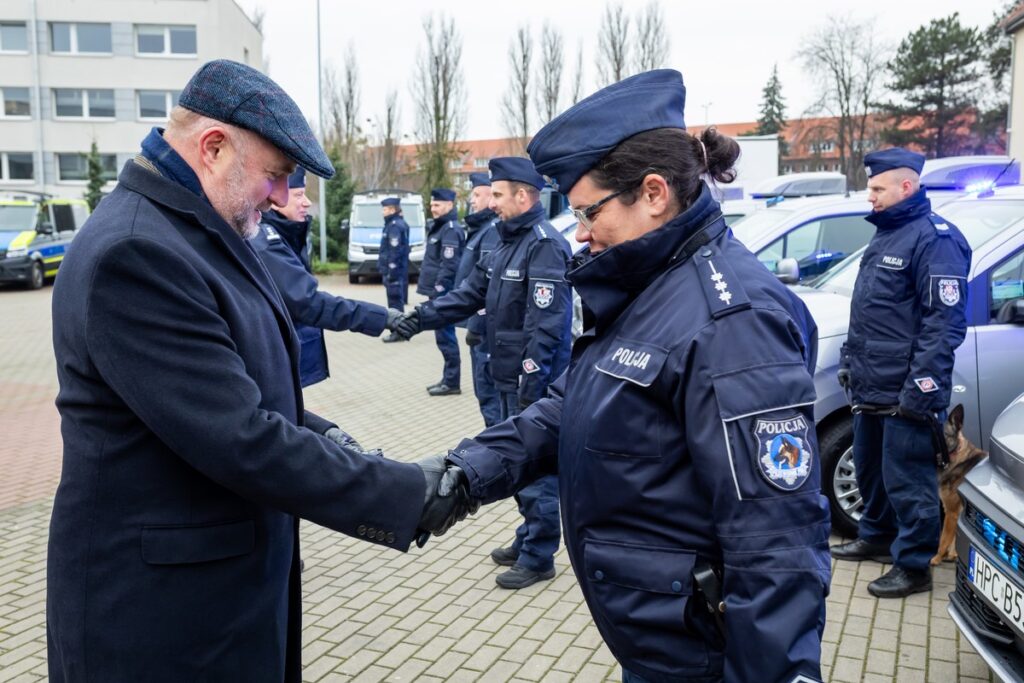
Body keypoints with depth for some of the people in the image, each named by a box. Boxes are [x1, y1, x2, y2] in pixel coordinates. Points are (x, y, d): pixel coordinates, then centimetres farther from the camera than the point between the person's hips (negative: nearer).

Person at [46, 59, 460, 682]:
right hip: (160, 609, -9)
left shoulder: (200, 235, 8)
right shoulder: (133, 254, -24)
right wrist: (411, 495, -22)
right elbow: (240, 442, -28)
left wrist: (325, 438, -1)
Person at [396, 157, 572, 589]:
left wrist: (530, 385, -24)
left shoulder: (545, 245, -17)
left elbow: (546, 325, -22)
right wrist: (420, 317, 5)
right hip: (510, 376, 10)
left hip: (533, 381, -10)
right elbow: (471, 294, 14)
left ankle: (538, 558, 13)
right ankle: (528, 539, 34)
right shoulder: (509, 242, 14)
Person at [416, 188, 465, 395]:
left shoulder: (451, 230, -14)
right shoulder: (440, 227, 17)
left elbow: (449, 265, -21)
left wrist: (437, 290, -20)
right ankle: (448, 379, 22)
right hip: (439, 292, 10)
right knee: (444, 336, 14)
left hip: (443, 293, -10)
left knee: (445, 336, -5)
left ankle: (452, 382, 3)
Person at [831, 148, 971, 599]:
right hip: (871, 388, 10)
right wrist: (850, 359, 22)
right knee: (869, 469, 21)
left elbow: (945, 322, -20)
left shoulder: (936, 238, -14)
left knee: (907, 480, -1)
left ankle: (913, 566, 12)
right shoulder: (884, 235, 16)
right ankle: (876, 537, 38)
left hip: (904, 394, -9)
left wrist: (921, 386, -23)